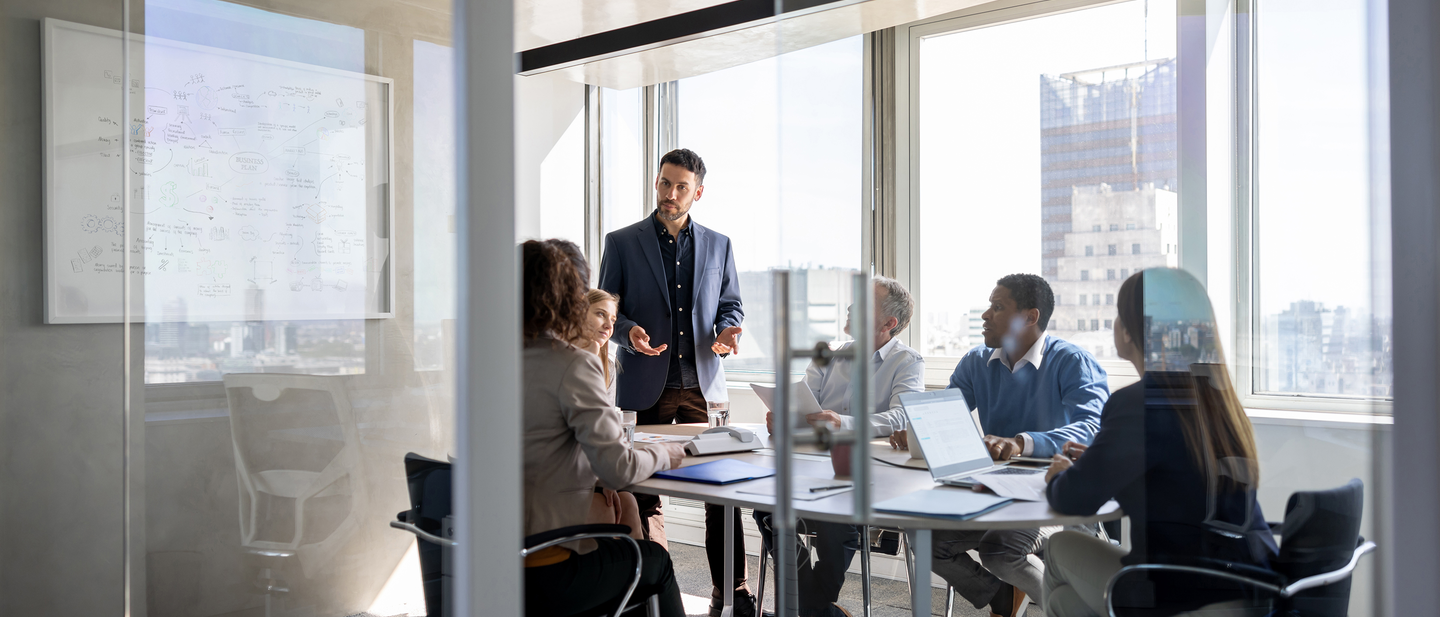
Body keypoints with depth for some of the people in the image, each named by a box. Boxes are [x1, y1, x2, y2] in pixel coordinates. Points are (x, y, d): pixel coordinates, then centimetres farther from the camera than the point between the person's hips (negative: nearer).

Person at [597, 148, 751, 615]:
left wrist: (727, 331, -6)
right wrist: (629, 332, -17)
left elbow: (730, 305, 16)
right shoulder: (621, 243, 4)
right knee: (645, 491, 4)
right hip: (645, 385, -1)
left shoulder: (718, 245, 11)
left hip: (704, 384, 2)